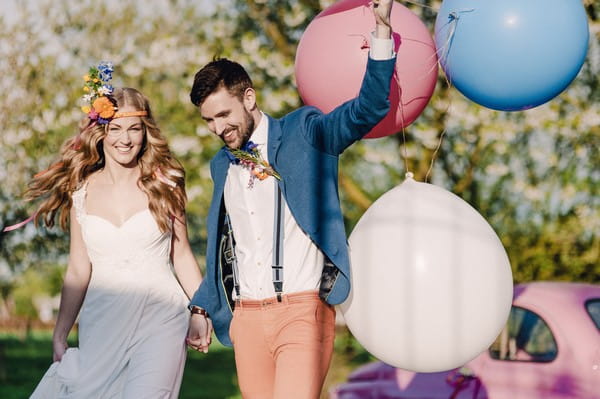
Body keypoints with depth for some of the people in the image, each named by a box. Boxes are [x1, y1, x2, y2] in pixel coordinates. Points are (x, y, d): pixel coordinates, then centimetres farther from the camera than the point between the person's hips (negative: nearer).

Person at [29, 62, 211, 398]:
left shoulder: (165, 183, 1)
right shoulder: (81, 191, 4)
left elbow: (182, 255, 8)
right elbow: (78, 272, 7)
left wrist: (202, 311, 7)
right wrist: (60, 335, 6)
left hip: (159, 319, -2)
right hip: (102, 322, 2)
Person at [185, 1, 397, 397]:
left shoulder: (303, 134, 1)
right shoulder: (221, 165, 17)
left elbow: (368, 108, -12)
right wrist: (200, 307, 17)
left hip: (303, 311, -5)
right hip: (247, 317, 5)